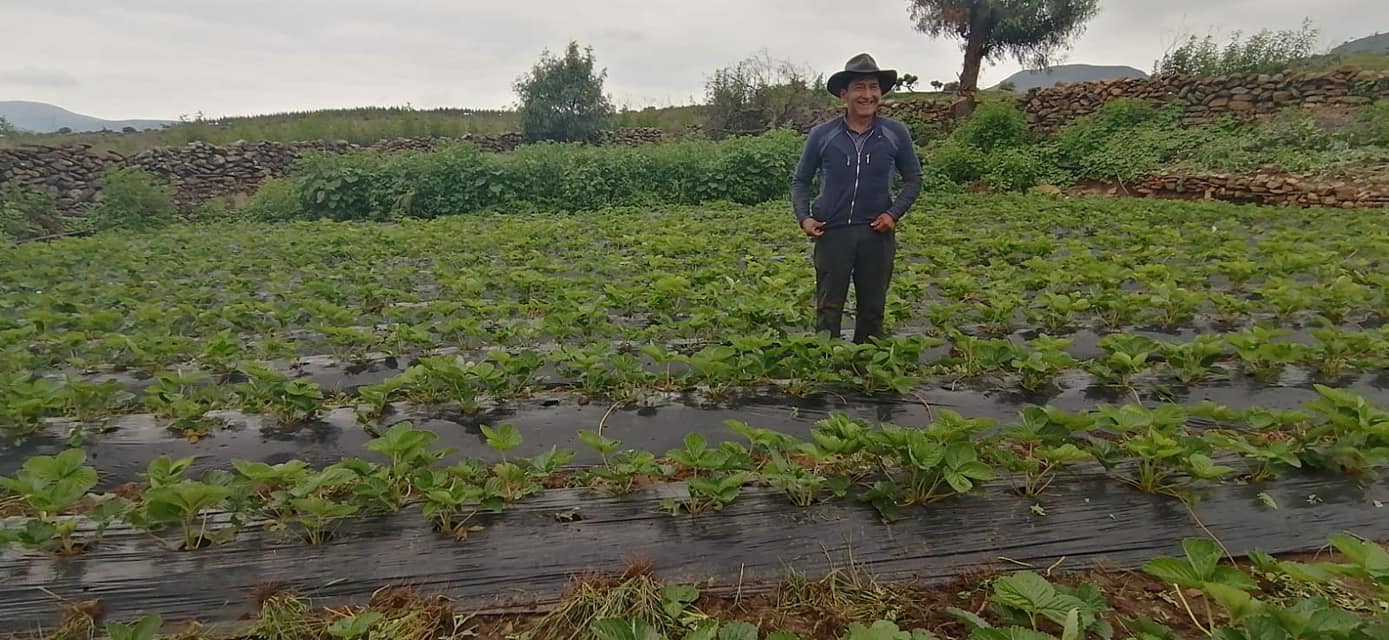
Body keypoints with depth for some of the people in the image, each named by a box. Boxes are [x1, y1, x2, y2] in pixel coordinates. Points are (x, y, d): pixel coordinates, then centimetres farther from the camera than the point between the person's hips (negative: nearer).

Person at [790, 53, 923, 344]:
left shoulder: (896, 133, 1)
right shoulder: (822, 134, -1)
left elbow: (913, 179, 11)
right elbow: (800, 181, 8)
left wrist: (895, 213, -5)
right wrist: (804, 217, -7)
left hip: (877, 233, 1)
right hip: (832, 232, -1)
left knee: (872, 310, 11)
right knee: (828, 309, 2)